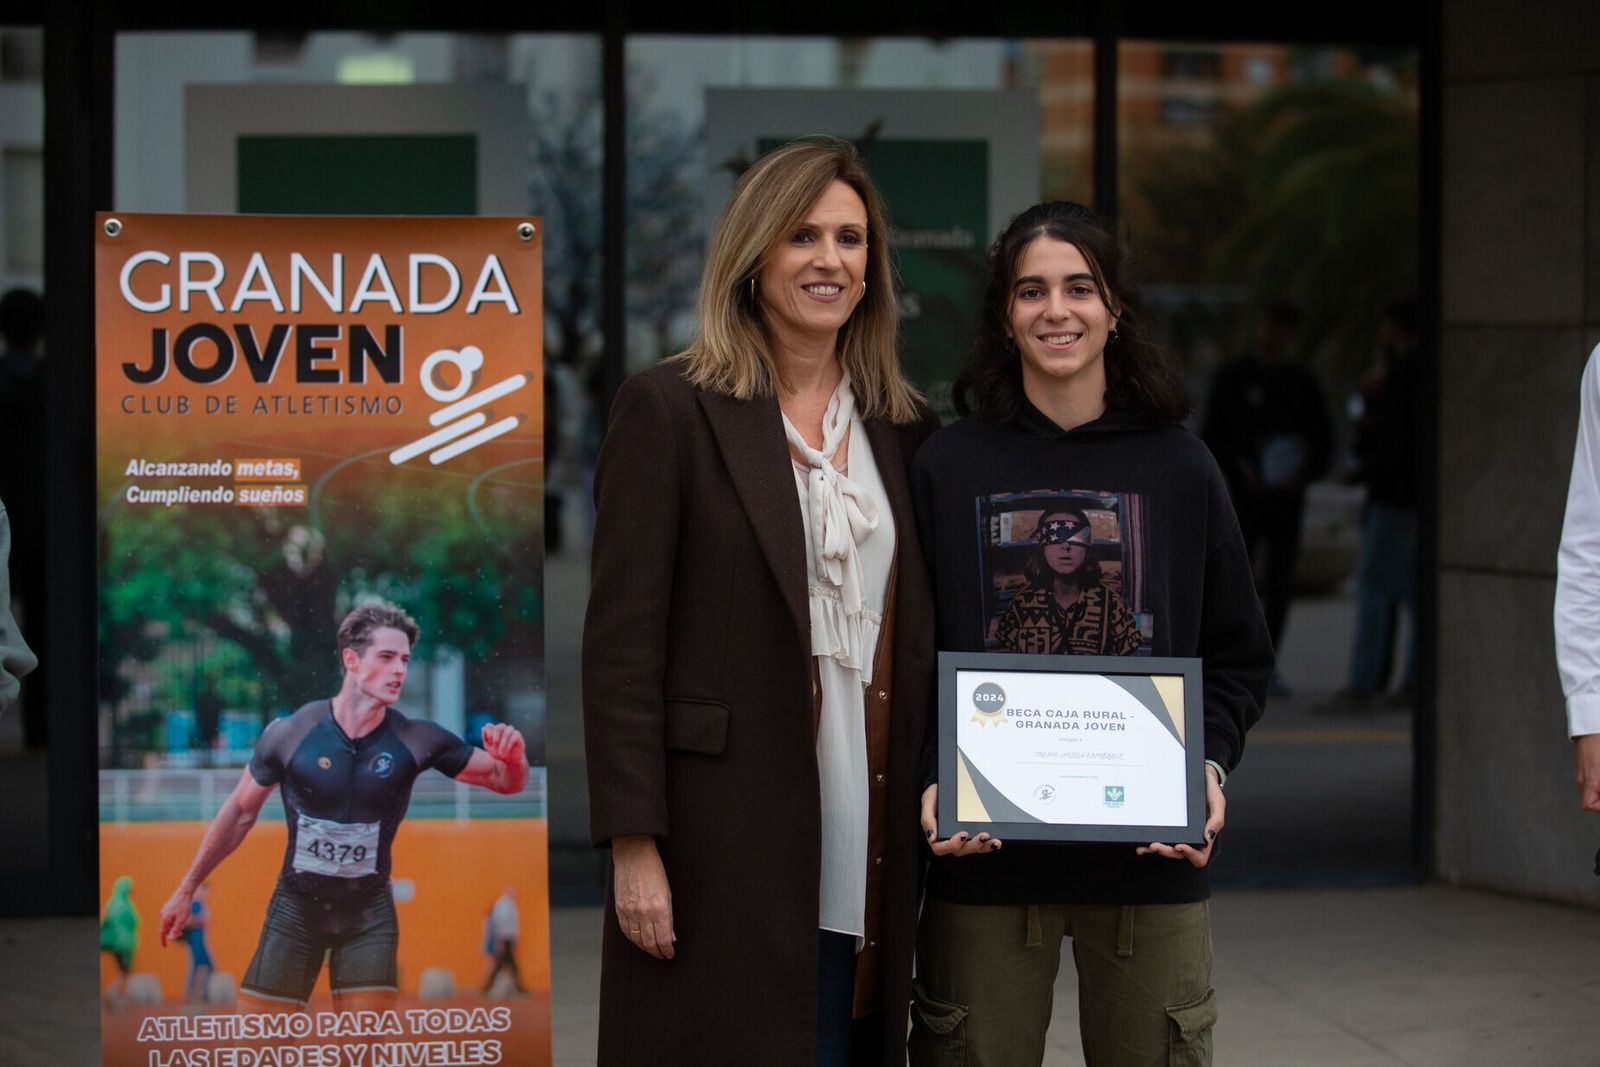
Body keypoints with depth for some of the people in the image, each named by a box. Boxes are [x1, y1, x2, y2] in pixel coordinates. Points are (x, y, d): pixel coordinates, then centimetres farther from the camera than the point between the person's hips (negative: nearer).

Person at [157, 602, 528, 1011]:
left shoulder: (417, 741, -12)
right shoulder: (290, 733, -14)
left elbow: (507, 781, -5)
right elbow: (240, 812, 1)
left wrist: (512, 759, -30)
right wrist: (186, 890, 6)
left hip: (370, 913, 0)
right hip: (296, 908, 0)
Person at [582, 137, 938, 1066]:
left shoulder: (904, 429, 14)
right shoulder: (669, 411, -2)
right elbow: (621, 641, -7)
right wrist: (633, 847, -12)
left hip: (868, 864, 5)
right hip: (727, 852, -5)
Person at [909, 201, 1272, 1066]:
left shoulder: (1180, 468, 6)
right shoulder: (948, 468, 3)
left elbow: (1238, 655, 11)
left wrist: (1211, 763, -7)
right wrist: (929, 782, -12)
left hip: (1152, 863, 1)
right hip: (983, 862, -1)